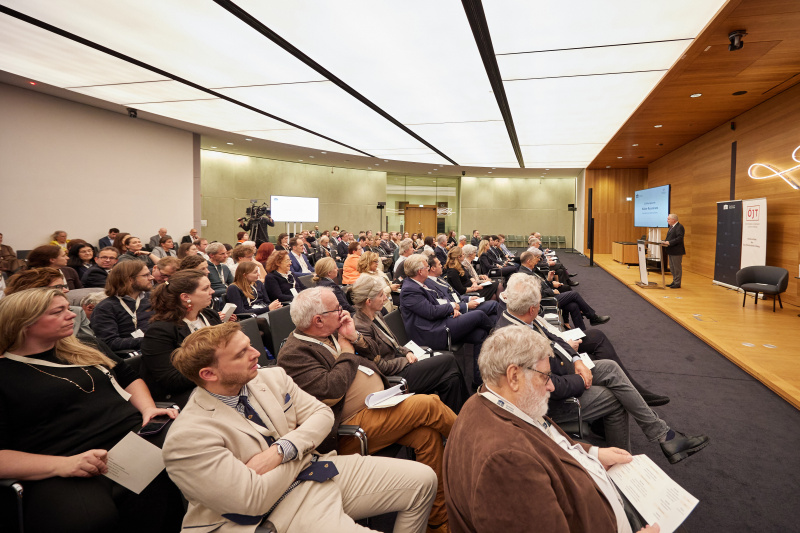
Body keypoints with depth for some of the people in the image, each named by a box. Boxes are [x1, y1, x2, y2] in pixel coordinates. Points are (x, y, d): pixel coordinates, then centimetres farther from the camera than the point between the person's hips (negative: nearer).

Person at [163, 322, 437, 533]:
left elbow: (322, 414, 3)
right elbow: (255, 499, -20)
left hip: (325, 468, 7)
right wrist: (302, 446, -7)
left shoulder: (272, 377, 1)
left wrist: (281, 450, -16)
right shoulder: (187, 438, -18)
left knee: (423, 479, 0)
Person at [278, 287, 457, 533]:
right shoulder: (294, 353, -13)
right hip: (352, 425, -8)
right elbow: (330, 391, -25)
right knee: (428, 405, -18)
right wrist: (347, 353, -10)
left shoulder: (331, 332, 13)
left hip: (379, 402, 8)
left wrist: (354, 337, 0)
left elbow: (369, 356, 20)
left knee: (427, 433, -13)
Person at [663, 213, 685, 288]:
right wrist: (664, 241, 4)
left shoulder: (679, 227, -15)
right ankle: (674, 282, 25)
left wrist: (669, 242, -26)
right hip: (671, 251, 10)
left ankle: (677, 283, 4)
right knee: (672, 268, 16)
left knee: (677, 267, -3)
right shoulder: (671, 227, 16)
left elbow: (679, 238, -24)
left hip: (676, 251, -10)